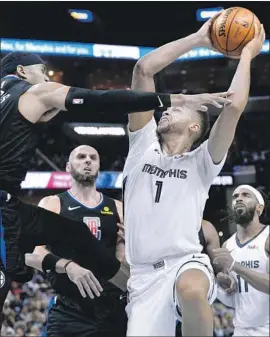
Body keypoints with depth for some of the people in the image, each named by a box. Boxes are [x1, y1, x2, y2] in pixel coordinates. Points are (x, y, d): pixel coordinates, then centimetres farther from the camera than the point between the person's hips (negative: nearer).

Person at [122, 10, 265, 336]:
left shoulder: (201, 162, 9)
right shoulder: (143, 146, 15)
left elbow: (234, 106, -7)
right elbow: (143, 69, 9)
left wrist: (247, 54, 6)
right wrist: (197, 39, 12)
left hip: (186, 262, -3)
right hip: (144, 273, 3)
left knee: (192, 289, -38)